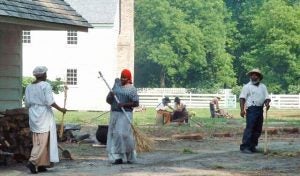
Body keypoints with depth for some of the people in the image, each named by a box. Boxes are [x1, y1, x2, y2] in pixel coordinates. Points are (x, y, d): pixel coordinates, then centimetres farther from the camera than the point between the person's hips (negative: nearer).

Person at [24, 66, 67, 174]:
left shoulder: (29, 87, 8)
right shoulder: (45, 85, -10)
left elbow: (27, 104, 8)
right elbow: (50, 101, -16)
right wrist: (60, 109, -5)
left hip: (33, 116, 7)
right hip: (44, 116, -7)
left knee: (37, 141, 10)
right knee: (43, 141, -5)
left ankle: (41, 164, 11)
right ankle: (33, 161, -18)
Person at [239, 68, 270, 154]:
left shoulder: (263, 87, 17)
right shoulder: (247, 87, 4)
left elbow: (267, 97, 12)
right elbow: (242, 98, -2)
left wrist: (267, 104, -10)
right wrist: (242, 109, -14)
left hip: (260, 110, 6)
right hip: (251, 109, -6)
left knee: (258, 130, 7)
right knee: (249, 128, -13)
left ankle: (252, 146, 15)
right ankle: (244, 147, -14)